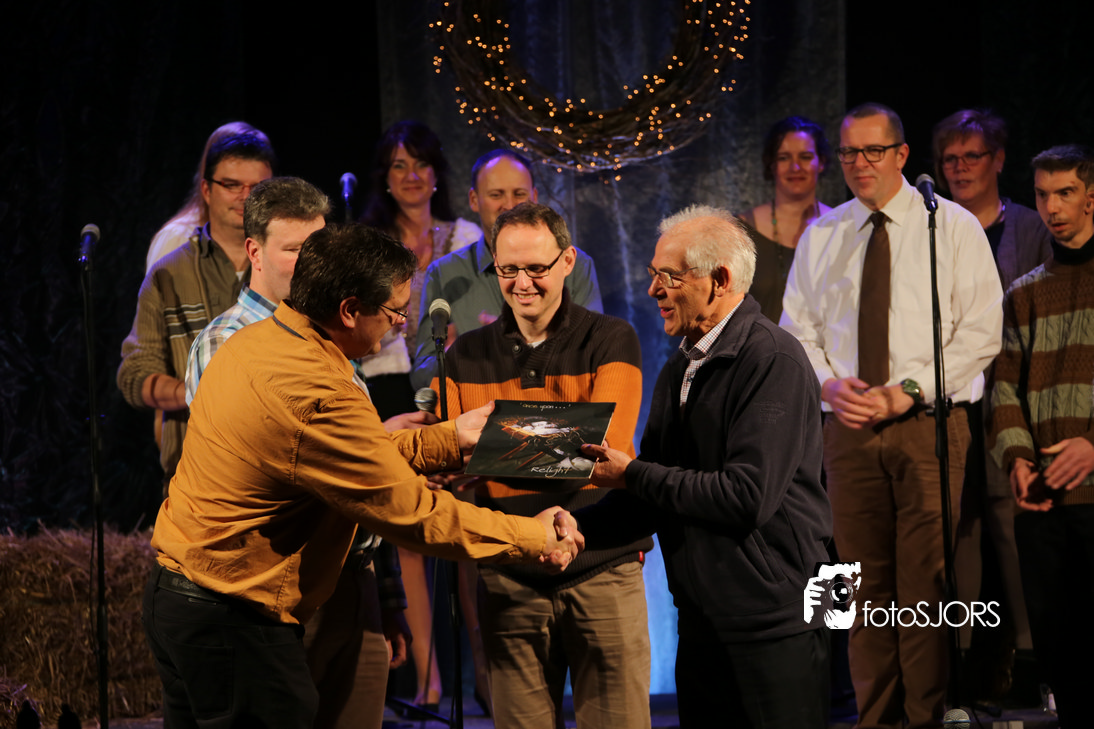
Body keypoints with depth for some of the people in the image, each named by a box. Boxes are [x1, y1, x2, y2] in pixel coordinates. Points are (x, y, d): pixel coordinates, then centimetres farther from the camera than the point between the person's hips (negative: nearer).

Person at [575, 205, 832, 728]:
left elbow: (749, 496, -23)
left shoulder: (774, 361, -15)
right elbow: (653, 500, 14)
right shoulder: (678, 370, 13)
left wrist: (634, 474, -15)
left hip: (772, 620, -8)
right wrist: (575, 528, -3)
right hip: (701, 616, 8)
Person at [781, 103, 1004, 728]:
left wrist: (906, 392, -12)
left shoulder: (954, 227, 3)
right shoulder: (821, 237, 14)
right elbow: (798, 329, 15)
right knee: (866, 582, 2)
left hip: (930, 424, -3)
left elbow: (980, 330, -3)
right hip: (848, 426, 3)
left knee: (925, 582, -8)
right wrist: (831, 384, -6)